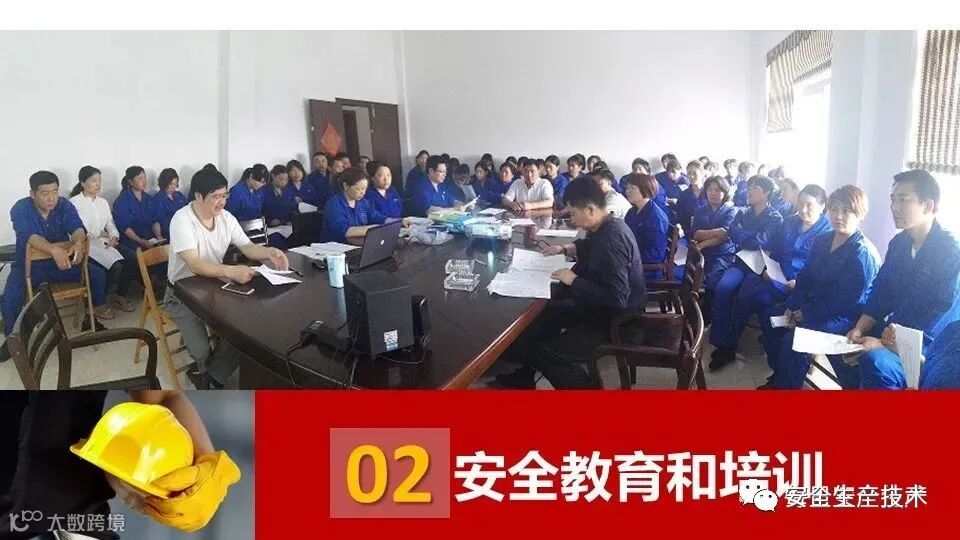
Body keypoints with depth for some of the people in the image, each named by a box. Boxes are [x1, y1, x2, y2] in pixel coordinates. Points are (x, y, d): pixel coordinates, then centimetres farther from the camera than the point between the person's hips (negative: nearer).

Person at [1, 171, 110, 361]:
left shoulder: (65, 206, -7)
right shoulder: (20, 209, -17)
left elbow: (77, 228, -22)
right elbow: (30, 236, -34)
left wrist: (79, 242, -47)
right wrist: (54, 250, -53)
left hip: (61, 262, 3)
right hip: (28, 266, -3)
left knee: (98, 274, -14)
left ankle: (91, 319, 6)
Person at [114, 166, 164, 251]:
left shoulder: (148, 198, 16)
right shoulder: (122, 201, -2)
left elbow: (155, 221, 13)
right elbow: (124, 227, -10)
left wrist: (158, 236, -7)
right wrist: (141, 241, -22)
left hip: (150, 238, 5)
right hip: (131, 241, -5)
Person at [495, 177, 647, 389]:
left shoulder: (611, 240, -29)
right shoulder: (608, 227, 2)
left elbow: (617, 300, -34)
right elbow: (590, 247, 29)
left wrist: (574, 281, -24)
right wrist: (566, 249, 12)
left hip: (616, 322, -11)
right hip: (601, 307, 11)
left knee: (544, 353, -24)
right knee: (542, 314, 19)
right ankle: (522, 379, 32)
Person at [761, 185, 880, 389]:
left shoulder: (863, 254, -18)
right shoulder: (822, 241, 7)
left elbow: (847, 301, -22)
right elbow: (805, 277, 9)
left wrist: (807, 313, -19)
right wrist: (792, 306, -6)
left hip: (846, 315, -9)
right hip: (814, 303, 9)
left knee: (793, 338, -27)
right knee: (770, 317, 2)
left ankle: (787, 383, -5)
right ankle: (778, 376, 12)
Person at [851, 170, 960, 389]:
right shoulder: (899, 243, 6)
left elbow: (937, 316, -21)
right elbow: (880, 294, 7)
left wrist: (882, 344, -26)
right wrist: (859, 330, -9)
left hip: (933, 348, -7)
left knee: (876, 362, -33)